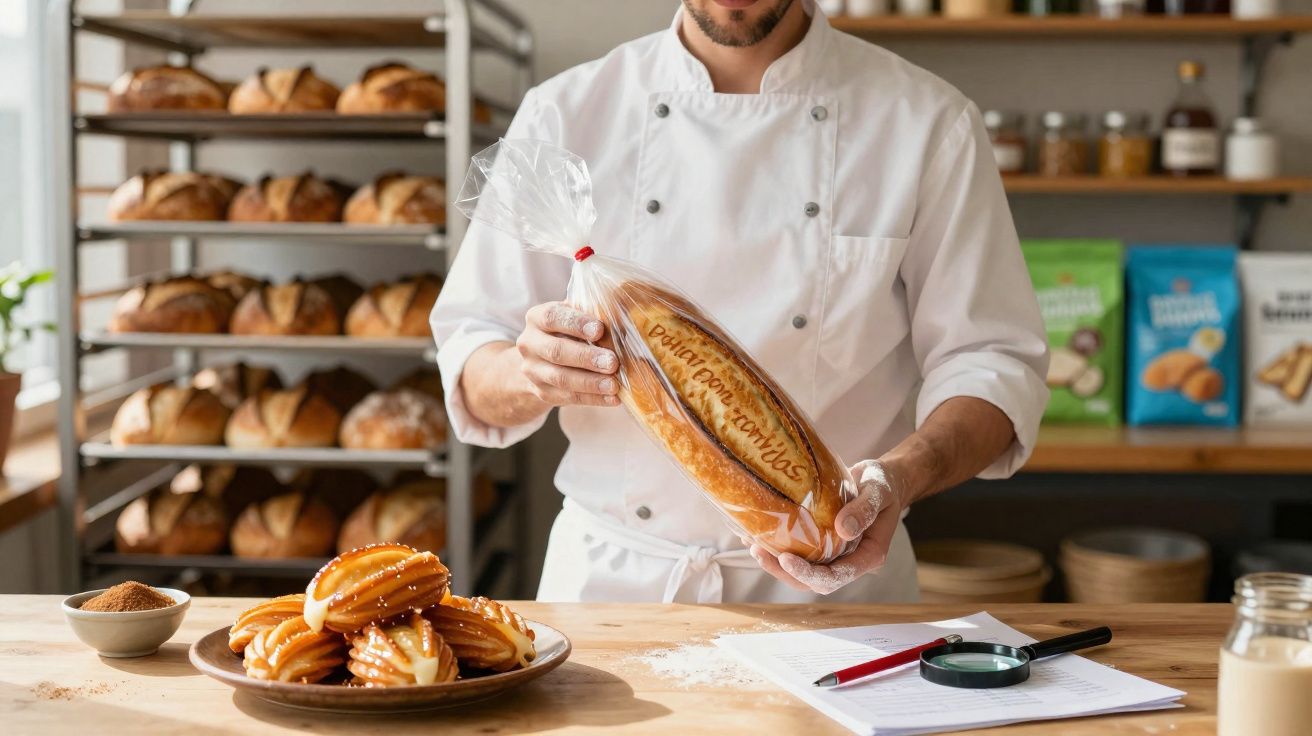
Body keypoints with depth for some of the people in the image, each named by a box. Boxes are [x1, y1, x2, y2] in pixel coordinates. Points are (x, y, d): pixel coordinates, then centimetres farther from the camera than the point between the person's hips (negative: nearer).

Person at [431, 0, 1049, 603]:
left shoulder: (928, 124, 2)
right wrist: (535, 375, -19)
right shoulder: (564, 115, 4)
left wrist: (901, 477, -18)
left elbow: (991, 363, 2)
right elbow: (470, 364, 5)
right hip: (609, 580, 1)